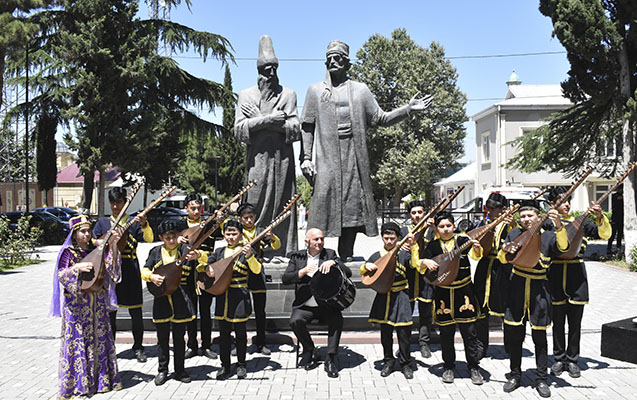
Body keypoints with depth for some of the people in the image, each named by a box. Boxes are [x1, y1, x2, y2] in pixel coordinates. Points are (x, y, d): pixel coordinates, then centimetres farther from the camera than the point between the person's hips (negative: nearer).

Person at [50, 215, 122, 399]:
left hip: (97, 303, 4)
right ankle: (77, 383, 6)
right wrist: (77, 267, -26)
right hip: (76, 304, -4)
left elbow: (110, 265, -4)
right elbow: (60, 274, -11)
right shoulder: (68, 252, -2)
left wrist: (113, 246, -15)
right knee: (77, 340, -3)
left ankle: (100, 379, 19)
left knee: (99, 338, 8)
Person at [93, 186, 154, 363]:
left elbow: (149, 239, -12)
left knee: (136, 313, 2)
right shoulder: (103, 222, 11)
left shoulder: (134, 222, 3)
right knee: (110, 312, 7)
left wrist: (144, 225, -31)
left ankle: (138, 348, 15)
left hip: (130, 270, -2)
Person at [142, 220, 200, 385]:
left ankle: (180, 370, 19)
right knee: (162, 338, 8)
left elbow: (204, 258, -10)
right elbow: (144, 270, 5)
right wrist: (152, 276, -17)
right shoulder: (156, 251, 6)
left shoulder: (184, 249, 1)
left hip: (180, 299, -1)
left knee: (179, 338, 8)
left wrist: (198, 255, -33)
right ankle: (162, 370, 20)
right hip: (161, 298, 1)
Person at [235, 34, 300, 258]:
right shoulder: (246, 95, 12)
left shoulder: (288, 95, 11)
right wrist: (272, 119, -10)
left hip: (282, 158, 0)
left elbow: (295, 130, -2)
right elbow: (239, 130, -1)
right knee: (256, 203, -3)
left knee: (280, 203, -1)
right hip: (257, 158, 0)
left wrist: (259, 118, -6)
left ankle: (277, 250, 4)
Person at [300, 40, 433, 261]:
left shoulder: (360, 90, 15)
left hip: (353, 160, 1)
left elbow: (381, 119, 13)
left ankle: (346, 257, 6)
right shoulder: (315, 90, 13)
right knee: (322, 201, -8)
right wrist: (306, 157, -1)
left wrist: (408, 109, 2)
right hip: (326, 160, -1)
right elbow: (307, 127, 8)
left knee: (352, 206, -1)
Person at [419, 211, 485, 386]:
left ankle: (474, 367, 16)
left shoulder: (463, 240, -2)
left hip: (464, 291, -1)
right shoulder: (433, 246, 3)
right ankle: (449, 367, 23)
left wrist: (477, 249, -39)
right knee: (446, 333, 8)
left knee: (469, 331, 3)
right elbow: (419, 266, 4)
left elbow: (475, 255, -17)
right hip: (443, 292, 1)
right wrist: (425, 262, -17)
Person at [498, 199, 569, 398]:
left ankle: (541, 379, 17)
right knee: (514, 334, 7)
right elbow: (502, 259, 2)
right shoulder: (514, 233, 6)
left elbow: (562, 247, -20)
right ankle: (515, 375, 21)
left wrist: (559, 226, -37)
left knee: (540, 337, 5)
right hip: (516, 288, 2)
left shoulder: (548, 236, 0)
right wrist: (505, 250, -21)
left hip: (539, 290, -2)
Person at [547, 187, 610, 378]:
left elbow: (604, 234, 3)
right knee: (558, 322, 7)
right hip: (556, 275, -1)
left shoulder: (580, 222, 9)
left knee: (575, 323, 7)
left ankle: (572, 359, 19)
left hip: (577, 276, 1)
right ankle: (559, 358, 20)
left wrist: (600, 217, -15)